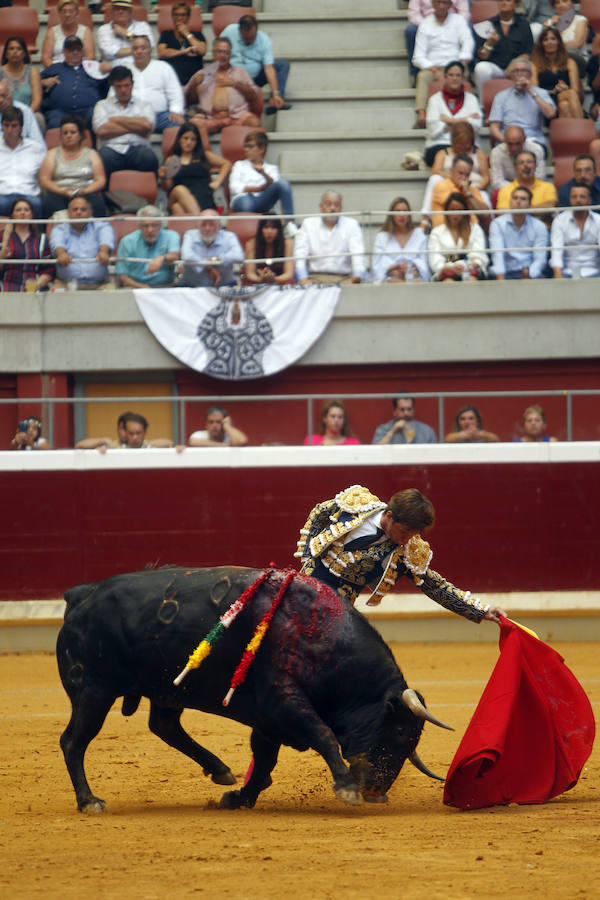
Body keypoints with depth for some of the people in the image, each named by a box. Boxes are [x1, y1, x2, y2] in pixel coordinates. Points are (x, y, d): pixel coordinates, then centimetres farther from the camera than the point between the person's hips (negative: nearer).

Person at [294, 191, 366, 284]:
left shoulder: (352, 225, 11)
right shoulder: (308, 224, 13)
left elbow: (358, 254, -1)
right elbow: (300, 254, 4)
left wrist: (357, 278, -21)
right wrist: (303, 279, -14)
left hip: (343, 278, 0)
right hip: (315, 277, 0)